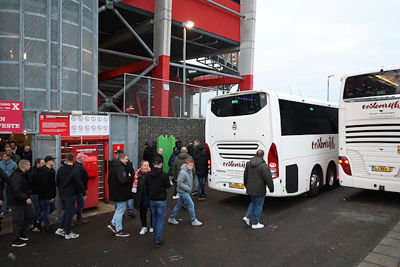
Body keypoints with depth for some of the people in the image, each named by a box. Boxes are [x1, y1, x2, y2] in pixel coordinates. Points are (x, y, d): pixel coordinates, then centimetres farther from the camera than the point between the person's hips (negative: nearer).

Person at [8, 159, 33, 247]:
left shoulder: (23, 175, 9)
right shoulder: (16, 176, -23)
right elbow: (16, 191, -31)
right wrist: (26, 198, -30)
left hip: (23, 201, 10)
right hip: (17, 203, -10)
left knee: (29, 217, 17)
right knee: (18, 221, 0)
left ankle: (21, 234, 34)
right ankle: (15, 241, 15)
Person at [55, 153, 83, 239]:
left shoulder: (60, 169, 2)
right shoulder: (74, 171, -20)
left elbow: (57, 182, 12)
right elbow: (79, 184, -15)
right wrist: (81, 191, 3)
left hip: (61, 194, 7)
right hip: (70, 195, -7)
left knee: (67, 211, 22)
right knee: (69, 213, 4)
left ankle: (60, 229, 22)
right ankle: (68, 233, 13)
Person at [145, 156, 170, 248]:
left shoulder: (147, 175, -3)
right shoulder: (164, 175, -17)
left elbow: (146, 188, 5)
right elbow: (168, 186, -8)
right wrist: (169, 182, 12)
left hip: (152, 200, 4)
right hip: (161, 200, -4)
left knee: (154, 217, 20)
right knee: (160, 219, 3)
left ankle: (155, 236, 33)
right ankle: (158, 240, 4)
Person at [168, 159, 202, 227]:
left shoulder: (190, 171, 5)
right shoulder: (183, 172, -24)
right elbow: (179, 183, -23)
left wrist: (190, 188, 11)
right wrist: (188, 188, -19)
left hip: (186, 191, 9)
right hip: (183, 192, -9)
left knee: (179, 205, 16)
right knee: (191, 205, -3)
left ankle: (171, 218, 28)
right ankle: (194, 221, 10)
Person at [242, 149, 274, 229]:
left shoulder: (248, 164, 4)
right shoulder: (264, 166, -18)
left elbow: (245, 176, 14)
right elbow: (268, 179, -17)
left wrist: (247, 186, 27)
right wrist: (271, 188, -2)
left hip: (250, 189, 6)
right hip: (259, 190, -6)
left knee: (253, 202, 26)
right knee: (258, 206, 7)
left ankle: (247, 217, 15)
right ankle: (255, 224, 17)